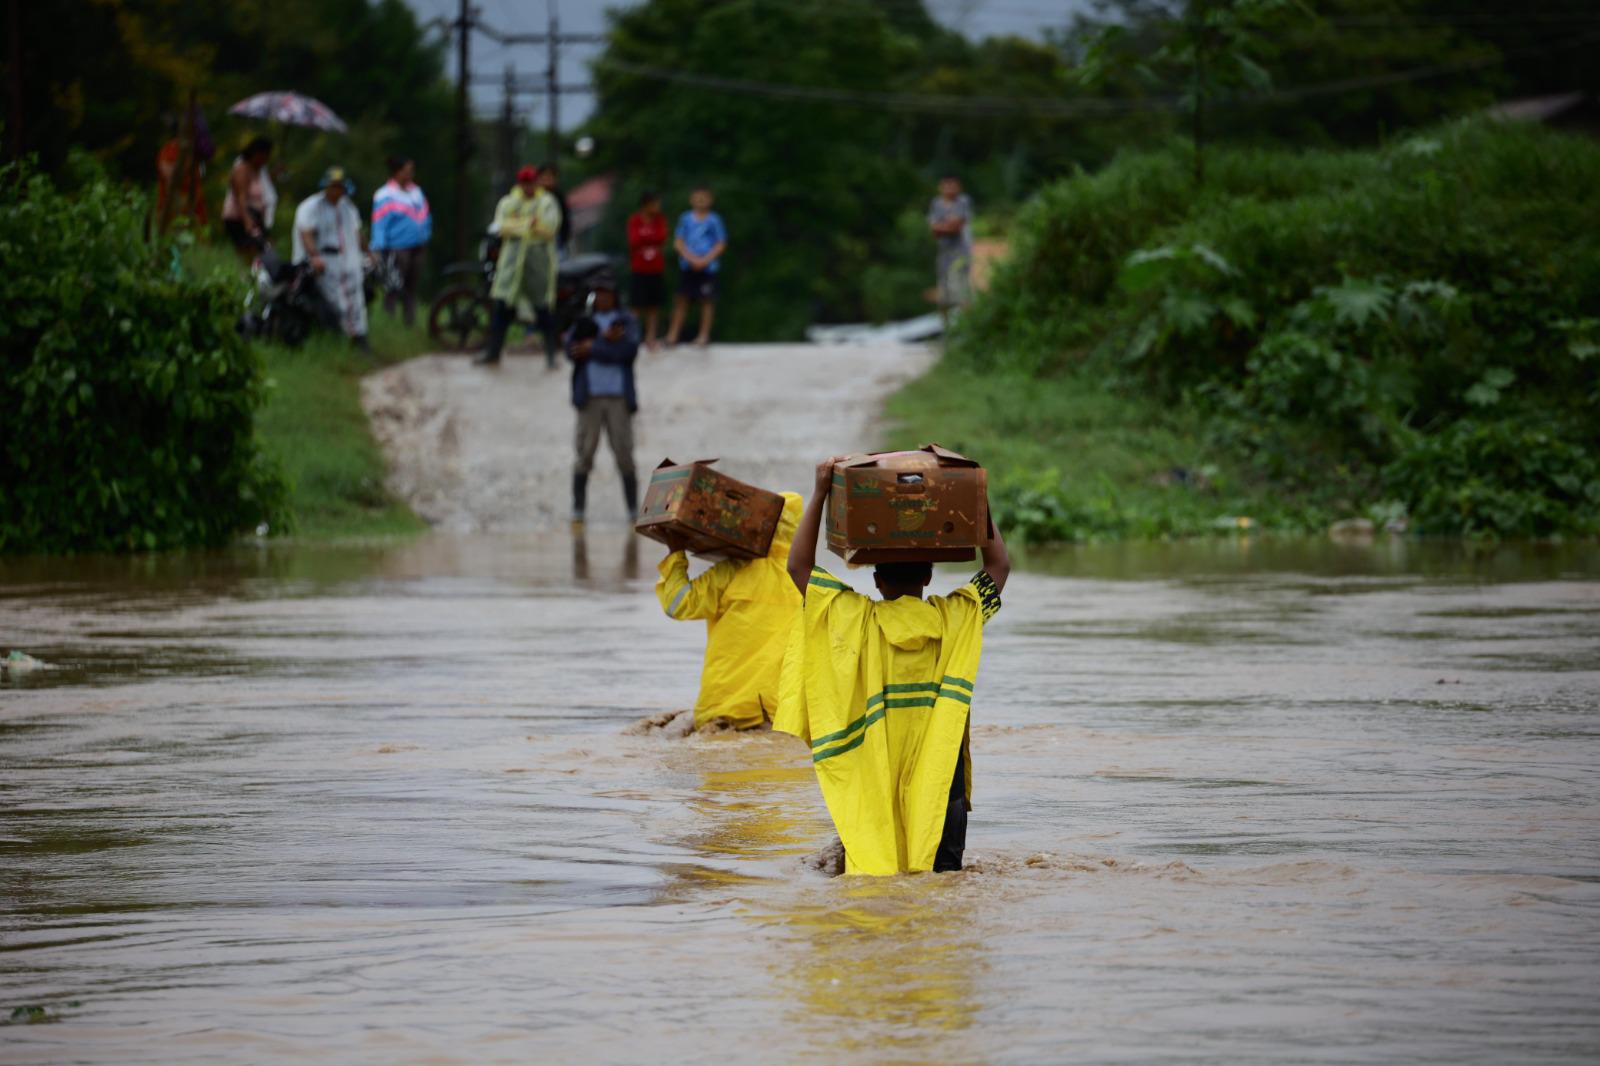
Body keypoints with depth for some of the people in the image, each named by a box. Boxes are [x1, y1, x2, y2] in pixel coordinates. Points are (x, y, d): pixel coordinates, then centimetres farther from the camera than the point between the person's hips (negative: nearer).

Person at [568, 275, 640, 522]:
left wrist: (593, 348, -7)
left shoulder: (628, 322, 10)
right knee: (584, 455, -5)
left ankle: (634, 509, 0)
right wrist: (605, 340, -11)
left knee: (624, 455, -4)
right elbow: (572, 352, -2)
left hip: (619, 399, -1)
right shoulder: (584, 322, 14)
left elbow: (629, 351, -8)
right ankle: (577, 509, -3)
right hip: (590, 399, 1)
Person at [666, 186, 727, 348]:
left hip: (708, 266, -2)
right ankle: (673, 334, 7)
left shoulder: (714, 220, -2)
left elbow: (721, 244, -2)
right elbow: (678, 242, 3)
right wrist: (690, 258, -11)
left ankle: (704, 335, 11)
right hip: (687, 266, 2)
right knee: (682, 298, 3)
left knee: (707, 300, 1)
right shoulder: (685, 218, 4)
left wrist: (705, 260, -11)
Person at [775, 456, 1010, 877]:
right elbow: (999, 565, 13)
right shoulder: (954, 619, -1)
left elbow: (799, 565, 2)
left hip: (875, 773, -1)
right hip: (940, 771, 1)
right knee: (944, 868, 4)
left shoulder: (857, 621, -4)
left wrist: (820, 496, 2)